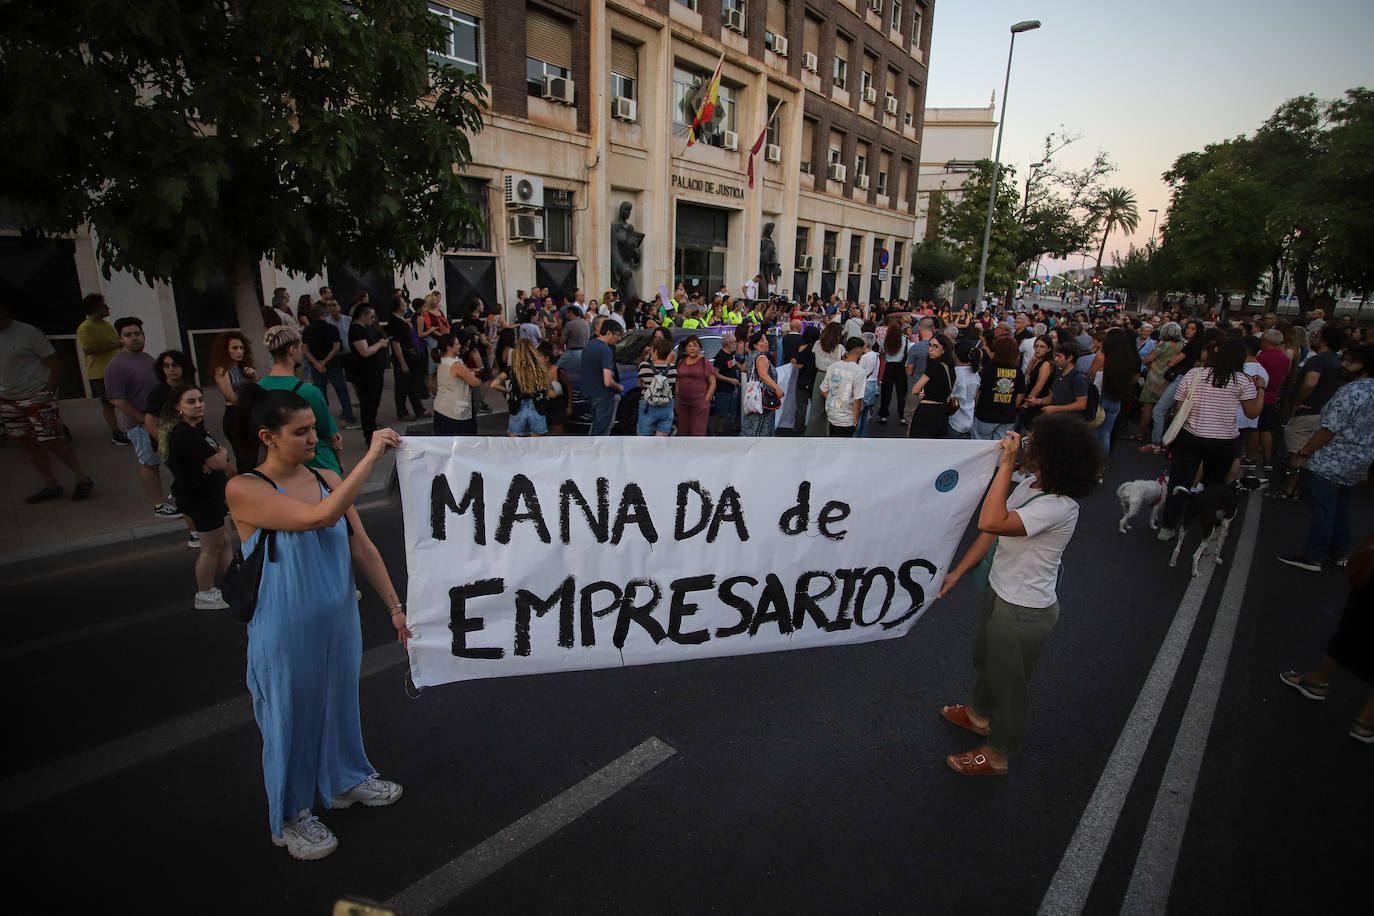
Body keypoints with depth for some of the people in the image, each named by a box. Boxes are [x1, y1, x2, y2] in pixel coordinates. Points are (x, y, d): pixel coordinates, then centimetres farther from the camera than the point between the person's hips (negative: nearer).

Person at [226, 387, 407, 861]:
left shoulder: (328, 479, -3)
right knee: (291, 717, 15)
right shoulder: (245, 491, -19)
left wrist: (396, 607, 0)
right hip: (286, 632, -5)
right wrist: (372, 455, -35)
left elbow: (362, 548, 0)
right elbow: (320, 517, -35)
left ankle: (345, 779, 49)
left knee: (340, 702, 23)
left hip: (339, 621, 5)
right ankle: (291, 816, 39)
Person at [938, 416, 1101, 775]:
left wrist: (1006, 464, -39)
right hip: (1000, 591, 9)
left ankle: (996, 755, 38)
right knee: (985, 657, 30)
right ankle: (980, 715, 58)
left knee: (1007, 679, 13)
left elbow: (991, 522, -45)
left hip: (1025, 611, -8)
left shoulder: (1058, 507, -32)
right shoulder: (1029, 485, -5)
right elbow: (992, 530, 2)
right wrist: (957, 573, 3)